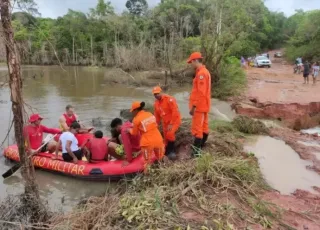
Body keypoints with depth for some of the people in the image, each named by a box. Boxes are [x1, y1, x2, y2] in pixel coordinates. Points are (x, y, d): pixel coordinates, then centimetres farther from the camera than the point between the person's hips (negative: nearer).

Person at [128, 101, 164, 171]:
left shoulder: (136, 119, -7)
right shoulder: (150, 114, 8)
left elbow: (134, 133, 6)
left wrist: (129, 130, 26)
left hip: (147, 143, -4)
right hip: (158, 140, 4)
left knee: (147, 162, 9)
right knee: (161, 159, 21)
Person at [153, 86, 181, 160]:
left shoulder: (169, 99, -20)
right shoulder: (156, 103, 4)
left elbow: (175, 111, -24)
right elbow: (157, 116, 13)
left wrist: (171, 124, -25)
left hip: (175, 120, -7)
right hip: (166, 122, 7)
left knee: (170, 133, -27)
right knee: (166, 138, 10)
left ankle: (172, 151, -8)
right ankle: (167, 152, 28)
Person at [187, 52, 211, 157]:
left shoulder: (201, 73, -19)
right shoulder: (204, 71, 14)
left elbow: (200, 93, -24)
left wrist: (193, 106, -21)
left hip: (199, 106, -10)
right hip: (203, 105, 10)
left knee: (197, 128, -6)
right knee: (204, 126, 16)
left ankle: (197, 150, -2)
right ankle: (201, 146, 28)